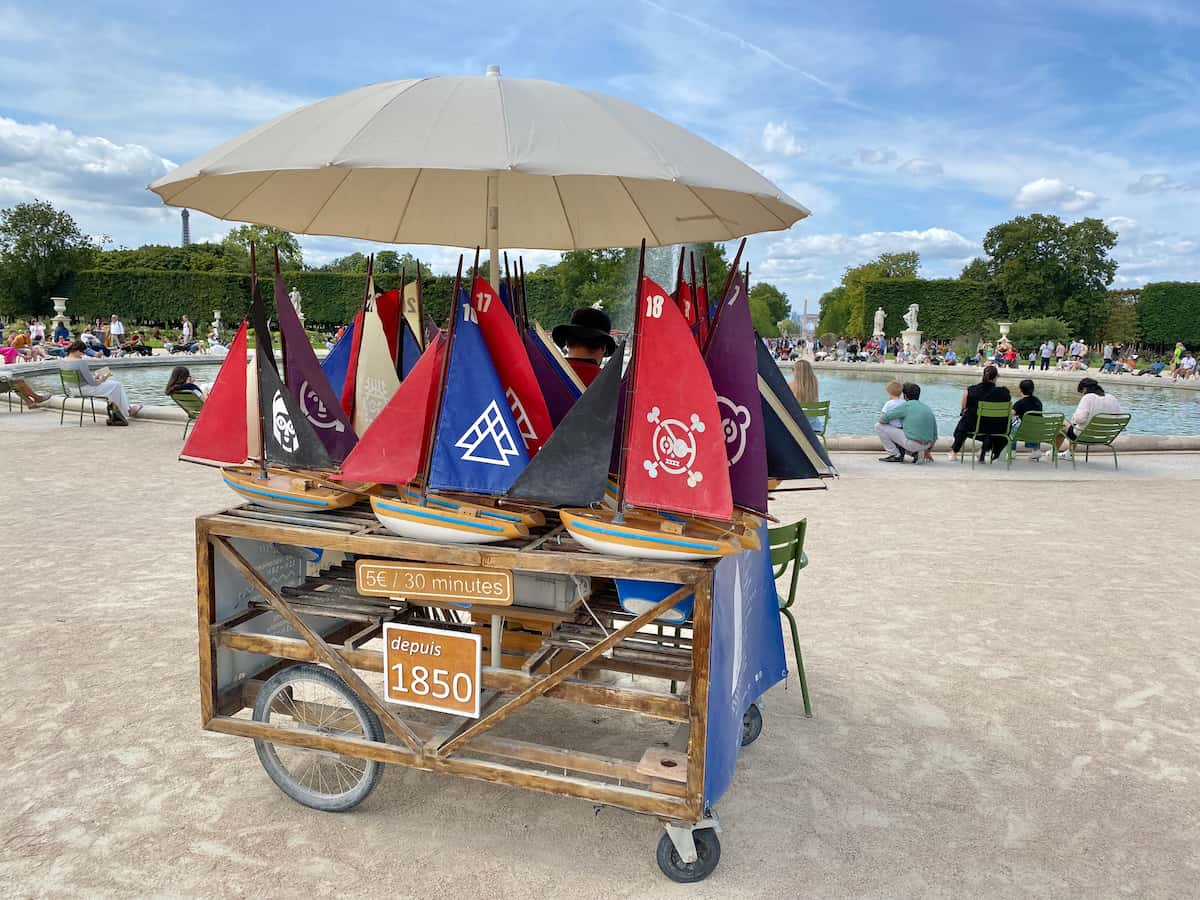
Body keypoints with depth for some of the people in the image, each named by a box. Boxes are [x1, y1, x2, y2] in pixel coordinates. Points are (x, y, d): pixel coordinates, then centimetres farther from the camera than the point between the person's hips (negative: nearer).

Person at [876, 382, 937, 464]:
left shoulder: (906, 406, -5)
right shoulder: (928, 409, 14)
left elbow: (882, 420, -7)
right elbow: (934, 436, 18)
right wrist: (928, 452, 30)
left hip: (911, 443, -7)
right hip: (926, 445, 7)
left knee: (879, 426, 2)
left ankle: (895, 455, 4)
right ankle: (916, 453, 11)